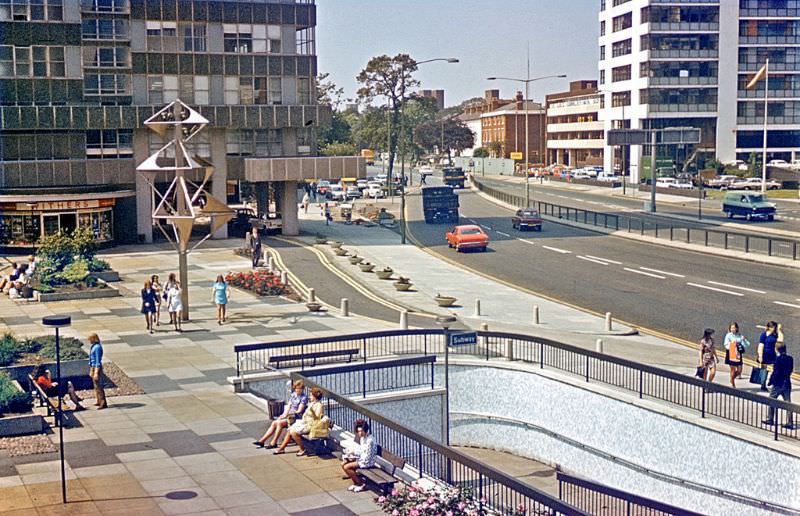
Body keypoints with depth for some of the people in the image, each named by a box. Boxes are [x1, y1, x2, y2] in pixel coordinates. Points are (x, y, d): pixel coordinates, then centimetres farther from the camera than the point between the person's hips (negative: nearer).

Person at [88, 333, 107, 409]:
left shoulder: (97, 347, -19)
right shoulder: (93, 346, 11)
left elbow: (98, 361, -21)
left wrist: (96, 373, -22)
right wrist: (91, 371, 21)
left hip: (97, 368, -10)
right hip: (93, 367, 10)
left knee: (98, 386, -9)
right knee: (96, 386, 17)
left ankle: (103, 403, -7)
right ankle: (99, 401, 26)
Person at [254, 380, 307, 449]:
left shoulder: (304, 398, -9)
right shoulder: (293, 395, 14)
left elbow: (299, 411, -13)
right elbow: (288, 406, 14)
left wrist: (286, 415, -15)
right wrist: (284, 414, -5)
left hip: (296, 417, -7)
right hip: (289, 415, 7)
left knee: (279, 423, -27)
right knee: (274, 423, -10)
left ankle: (274, 443, -20)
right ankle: (262, 441, -9)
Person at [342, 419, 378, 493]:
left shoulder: (369, 440, -25)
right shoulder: (362, 437, 4)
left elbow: (367, 457, -24)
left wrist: (354, 458, -16)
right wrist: (353, 452, -2)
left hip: (367, 462, -9)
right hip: (361, 458, 9)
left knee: (347, 467, -17)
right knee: (343, 464, 1)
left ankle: (361, 484, -4)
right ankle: (355, 483, 8)